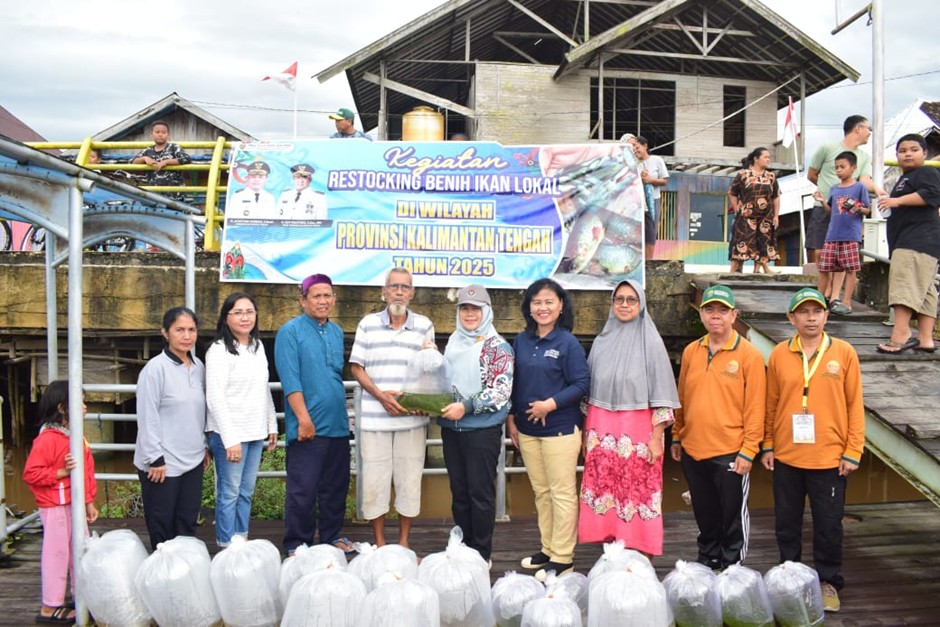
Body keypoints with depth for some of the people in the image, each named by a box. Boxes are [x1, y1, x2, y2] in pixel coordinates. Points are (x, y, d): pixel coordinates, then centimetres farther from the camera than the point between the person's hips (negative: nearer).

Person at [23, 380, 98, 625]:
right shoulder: (47, 439, -17)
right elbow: (31, 474, -19)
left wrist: (89, 502, 12)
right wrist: (62, 472, -23)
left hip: (75, 504, 8)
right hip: (55, 506, -8)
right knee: (57, 553, 1)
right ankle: (50, 607, 13)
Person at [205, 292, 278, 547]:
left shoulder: (258, 346, 11)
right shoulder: (219, 350, -11)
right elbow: (215, 399, -15)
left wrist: (272, 425, 15)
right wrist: (230, 439, -18)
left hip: (255, 432, 7)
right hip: (230, 434, -7)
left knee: (246, 492, 14)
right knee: (229, 493, 0)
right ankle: (227, 549, 11)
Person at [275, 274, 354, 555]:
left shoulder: (337, 332, 13)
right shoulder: (290, 332, -6)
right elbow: (290, 380, -14)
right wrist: (304, 418, -19)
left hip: (338, 425, 6)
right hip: (307, 426, -6)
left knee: (335, 487, 14)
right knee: (303, 490, -1)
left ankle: (332, 537, 28)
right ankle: (296, 544, 12)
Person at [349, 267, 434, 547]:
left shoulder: (424, 325, 6)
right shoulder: (368, 324, 5)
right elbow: (356, 367, 4)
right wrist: (380, 395, -11)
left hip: (412, 417, 1)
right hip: (374, 417, 0)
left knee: (409, 480, 6)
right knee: (374, 481, 4)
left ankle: (404, 541, 21)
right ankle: (379, 544, 19)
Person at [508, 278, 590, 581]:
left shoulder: (568, 343, -8)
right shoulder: (522, 341, 7)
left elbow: (582, 384, -10)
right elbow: (513, 382, 12)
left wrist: (551, 404, -19)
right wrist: (511, 417, 8)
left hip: (560, 429, -5)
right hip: (526, 428, 5)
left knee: (562, 493, 1)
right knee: (540, 491, 14)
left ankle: (563, 558, 10)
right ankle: (548, 548, 26)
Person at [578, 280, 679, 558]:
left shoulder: (651, 342, -3)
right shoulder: (602, 341, 9)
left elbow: (661, 394, -5)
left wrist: (656, 438, -9)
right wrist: (587, 432, 12)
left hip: (637, 431, -4)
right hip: (602, 430, 4)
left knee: (637, 494, -1)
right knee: (604, 492, 5)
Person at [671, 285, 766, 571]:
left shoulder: (749, 355, -9)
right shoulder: (691, 352, 6)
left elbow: (755, 408, -10)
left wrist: (748, 451, -13)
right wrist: (677, 438, 11)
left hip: (730, 453, -5)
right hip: (693, 451, 5)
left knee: (733, 516, 9)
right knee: (705, 516, 18)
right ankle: (707, 563, 34)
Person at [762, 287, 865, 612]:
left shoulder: (844, 353, -3)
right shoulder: (779, 354, 1)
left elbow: (854, 405, -2)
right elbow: (771, 404, 5)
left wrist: (853, 452, -4)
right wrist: (767, 446, 4)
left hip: (830, 458, -1)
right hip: (786, 457, 2)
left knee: (828, 525, 9)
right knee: (786, 523, 12)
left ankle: (828, 583, 26)